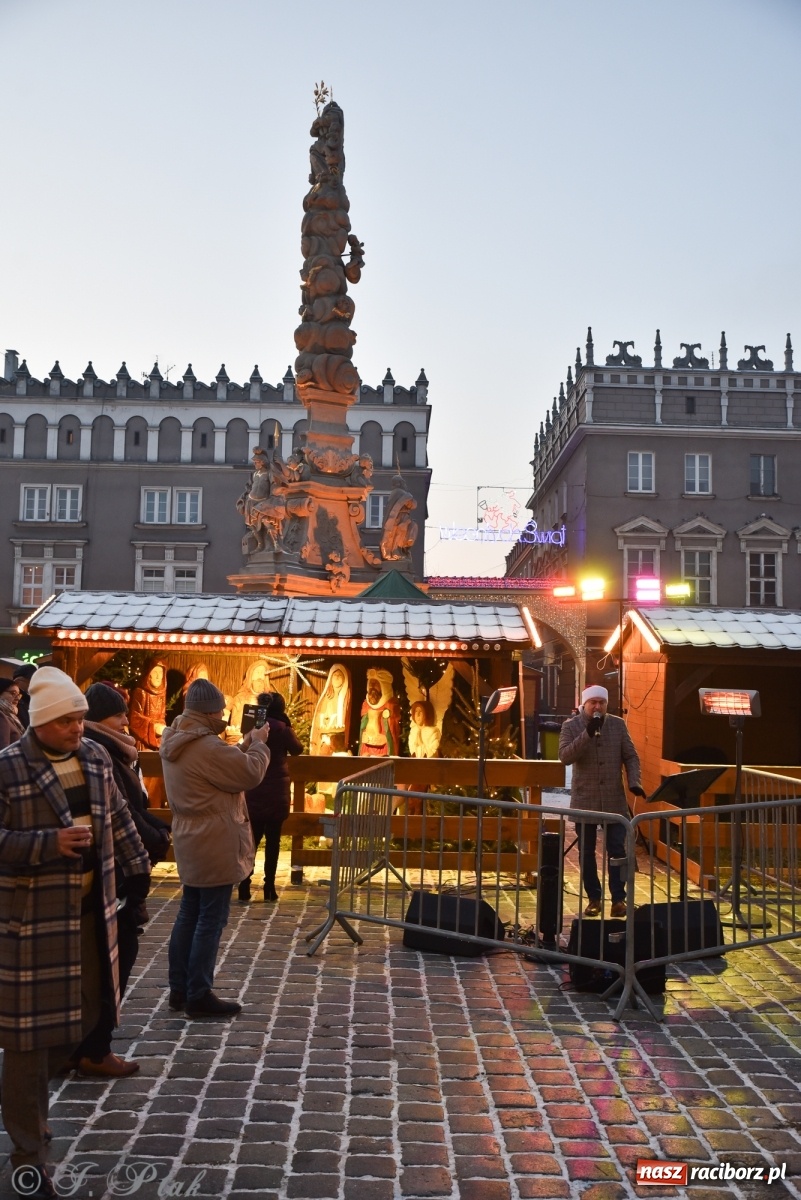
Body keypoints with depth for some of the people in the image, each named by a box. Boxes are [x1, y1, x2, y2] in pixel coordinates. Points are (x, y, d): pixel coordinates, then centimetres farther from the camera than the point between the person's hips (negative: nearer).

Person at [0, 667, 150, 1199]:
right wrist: (50, 843, -27)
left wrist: (137, 863, 17)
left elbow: (118, 815, 16)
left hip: (92, 906, 7)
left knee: (84, 1013, 18)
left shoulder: (95, 756, 5)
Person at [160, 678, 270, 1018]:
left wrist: (243, 746, 7)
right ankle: (199, 995, 7)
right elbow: (251, 773, -18)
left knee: (189, 914, 16)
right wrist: (258, 743, -3)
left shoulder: (175, 742, 9)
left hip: (191, 842, 10)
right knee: (211, 919, -1)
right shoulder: (206, 746, -23)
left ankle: (179, 990, 24)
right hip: (213, 845, -10)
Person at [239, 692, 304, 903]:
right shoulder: (282, 729, -10)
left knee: (252, 840, 8)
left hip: (253, 792, 4)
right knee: (272, 840, 6)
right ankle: (269, 888, 9)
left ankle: (244, 889, 3)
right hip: (276, 792, -3)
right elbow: (297, 750, 5)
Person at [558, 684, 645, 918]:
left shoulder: (618, 725, 4)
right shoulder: (571, 726, -3)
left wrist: (634, 781, -11)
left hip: (614, 800, 1)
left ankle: (619, 899, 8)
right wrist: (587, 733, -24)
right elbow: (565, 757, -15)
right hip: (584, 800, -1)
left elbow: (631, 757, 6)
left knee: (617, 851, 0)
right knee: (586, 853, 7)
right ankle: (593, 898, 18)